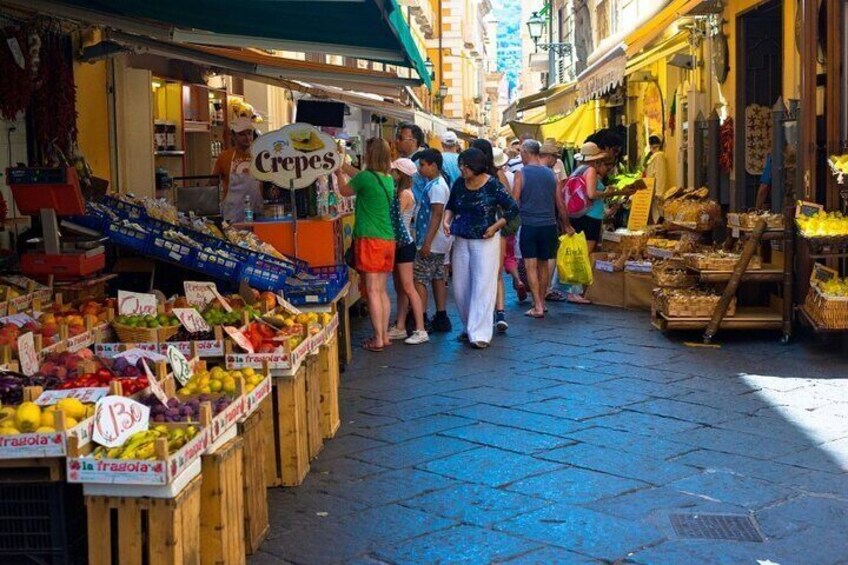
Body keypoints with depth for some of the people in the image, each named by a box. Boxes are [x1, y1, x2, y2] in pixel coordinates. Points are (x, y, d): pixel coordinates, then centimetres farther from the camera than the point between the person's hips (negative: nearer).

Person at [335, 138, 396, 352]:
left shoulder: (365, 177, -11)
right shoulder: (388, 180, 8)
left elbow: (345, 191, 8)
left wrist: (340, 174, 26)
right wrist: (348, 169, 37)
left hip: (370, 240, -7)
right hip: (388, 239, 7)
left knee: (373, 290, -4)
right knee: (382, 290, 13)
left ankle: (378, 339, -3)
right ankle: (385, 335, 16)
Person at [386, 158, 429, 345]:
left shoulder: (405, 194, -15)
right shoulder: (400, 192, 12)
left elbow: (397, 220, -17)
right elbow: (394, 219, 10)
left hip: (403, 244, -10)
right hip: (399, 244, 10)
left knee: (408, 288, -9)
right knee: (400, 288, 12)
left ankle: (421, 331, -8)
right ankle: (400, 328, 19)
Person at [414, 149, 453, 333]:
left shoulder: (437, 186, -16)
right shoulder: (433, 184, 15)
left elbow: (437, 215, -22)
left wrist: (427, 242, -25)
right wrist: (426, 241, 18)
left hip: (432, 243, -10)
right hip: (438, 243, 10)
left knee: (418, 279, -8)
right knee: (438, 278, 12)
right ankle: (441, 319, 16)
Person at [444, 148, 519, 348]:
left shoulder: (492, 185, -12)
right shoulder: (459, 184, 2)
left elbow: (513, 208, -6)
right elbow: (451, 206, 17)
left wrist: (495, 227, -13)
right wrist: (447, 220, -2)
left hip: (485, 241, -5)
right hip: (461, 240, 5)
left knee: (482, 286, -6)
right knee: (460, 286, 9)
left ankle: (480, 333, -4)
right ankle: (469, 327, 25)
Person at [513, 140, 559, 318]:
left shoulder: (522, 174, -7)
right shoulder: (550, 173, 6)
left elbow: (514, 201, -6)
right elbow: (558, 201, 13)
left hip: (529, 224, -4)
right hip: (549, 223, 4)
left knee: (531, 265, -2)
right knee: (544, 263, 15)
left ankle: (537, 307, -7)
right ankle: (541, 302, 24)